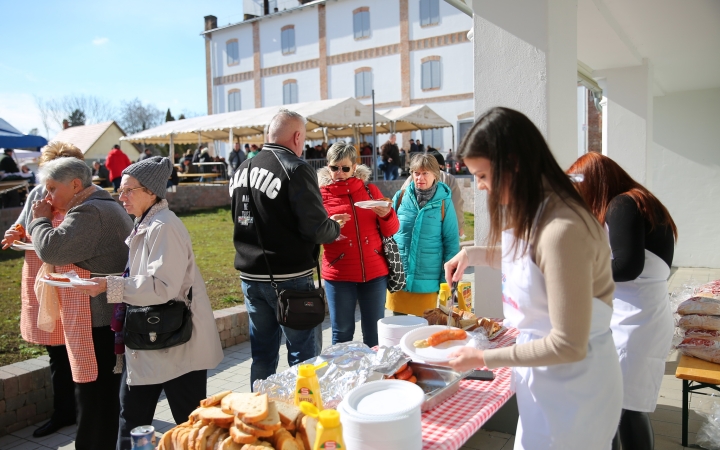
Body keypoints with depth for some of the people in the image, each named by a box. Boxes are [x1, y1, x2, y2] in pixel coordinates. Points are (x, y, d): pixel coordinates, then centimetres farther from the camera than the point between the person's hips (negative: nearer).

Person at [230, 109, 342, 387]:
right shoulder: (296, 169, -14)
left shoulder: (242, 170, 9)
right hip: (289, 278, -7)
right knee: (304, 355, 4)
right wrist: (335, 227, 1)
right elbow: (316, 228, -19)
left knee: (263, 354, 17)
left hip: (251, 276, 7)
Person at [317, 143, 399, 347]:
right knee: (342, 332, 6)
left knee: (374, 333, 10)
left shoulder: (370, 190, 7)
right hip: (339, 275, -2)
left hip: (375, 272, 2)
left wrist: (387, 215, -14)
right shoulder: (321, 194, 1)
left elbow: (391, 230, 7)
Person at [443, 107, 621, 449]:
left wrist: (485, 358, -19)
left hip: (571, 385, -8)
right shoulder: (533, 215, -1)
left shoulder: (562, 230, -31)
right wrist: (473, 254, 8)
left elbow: (568, 346, -28)